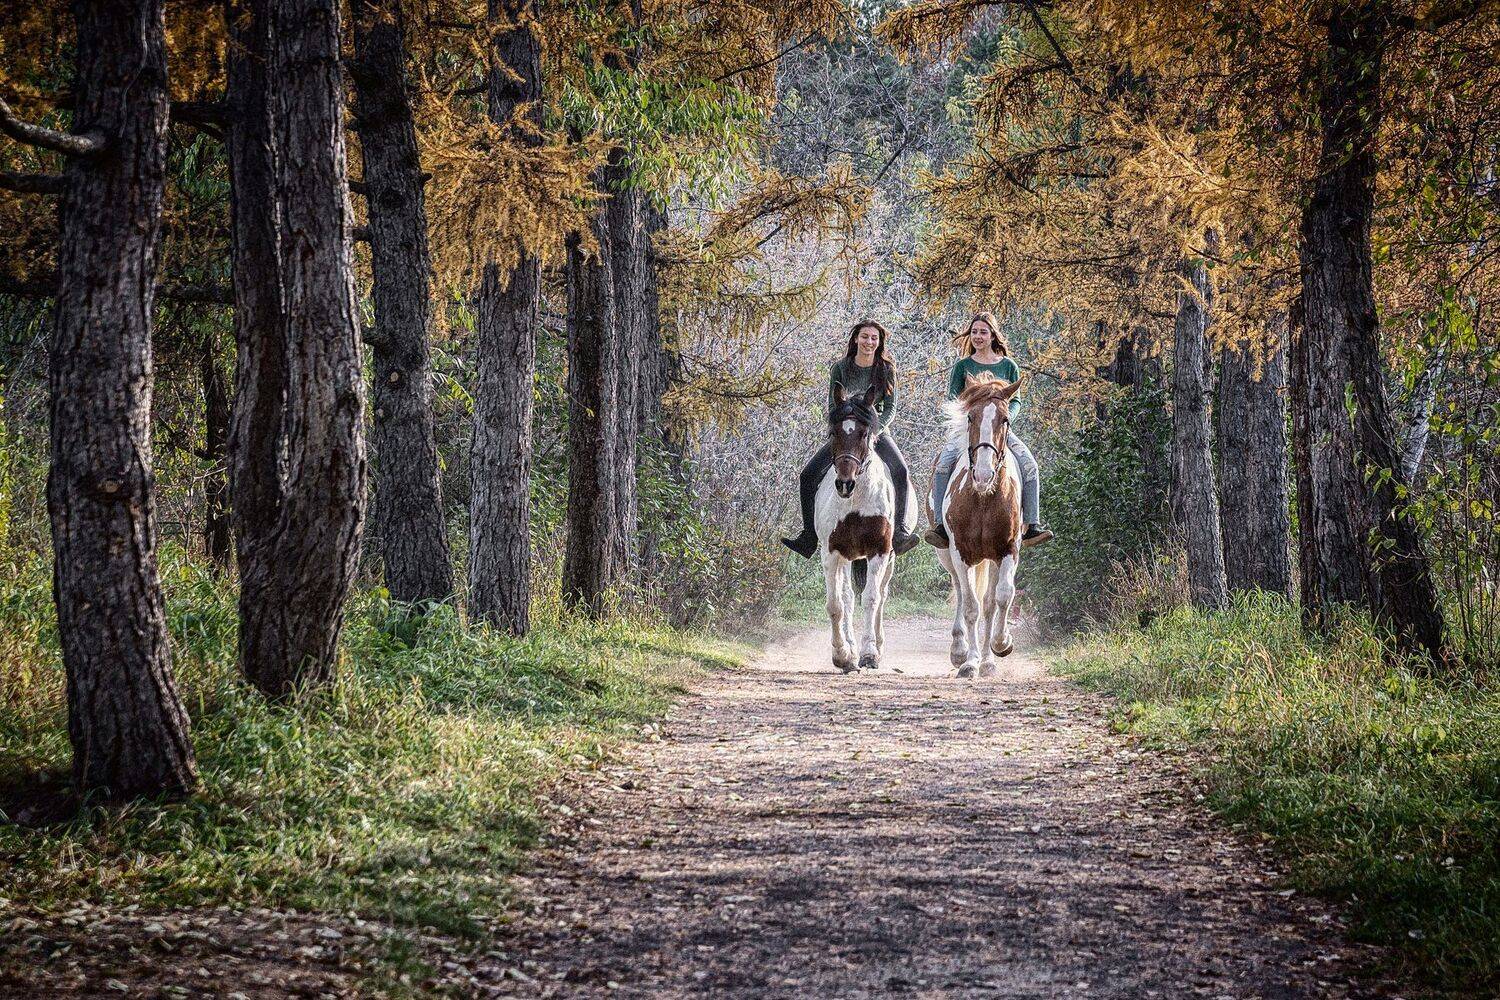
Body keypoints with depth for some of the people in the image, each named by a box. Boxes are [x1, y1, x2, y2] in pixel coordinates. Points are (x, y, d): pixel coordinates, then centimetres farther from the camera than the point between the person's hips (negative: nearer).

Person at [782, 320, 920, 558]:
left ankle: (900, 531, -32)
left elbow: (890, 407, -1)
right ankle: (808, 538, -11)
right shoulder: (840, 368, 0)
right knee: (808, 474, -16)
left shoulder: (886, 369, 0)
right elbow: (832, 407, 1)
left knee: (900, 470, -30)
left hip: (877, 431, -1)